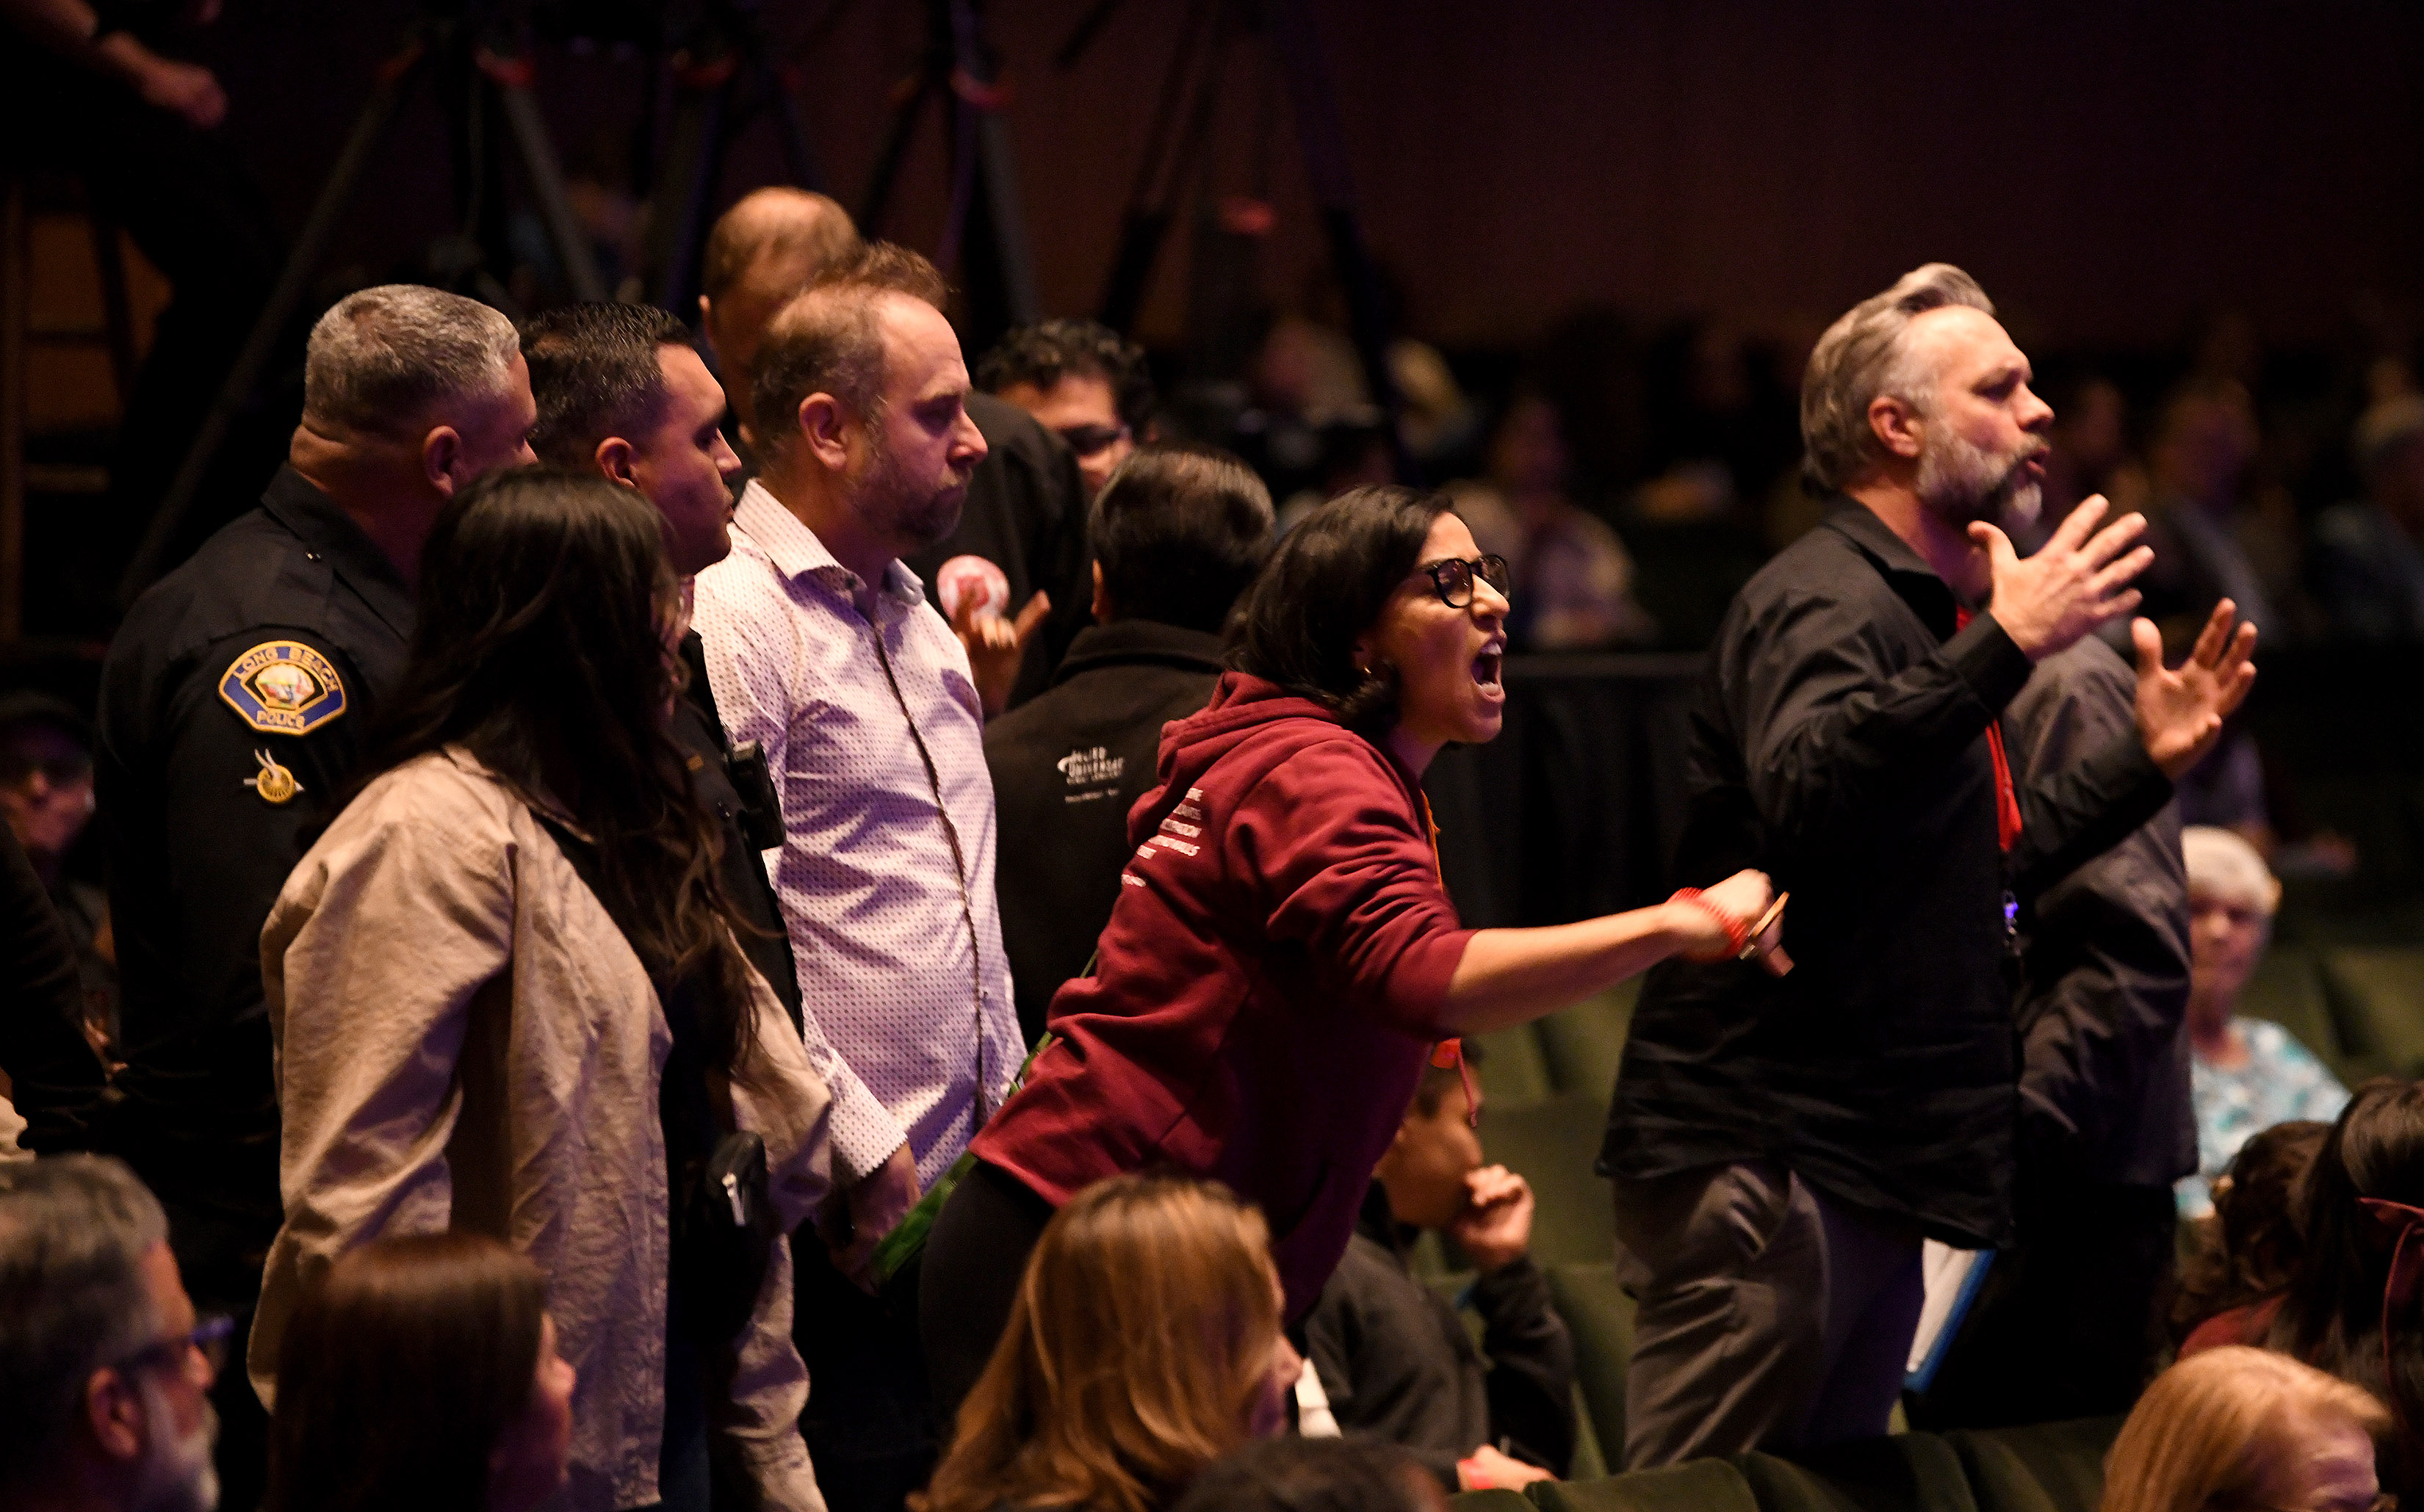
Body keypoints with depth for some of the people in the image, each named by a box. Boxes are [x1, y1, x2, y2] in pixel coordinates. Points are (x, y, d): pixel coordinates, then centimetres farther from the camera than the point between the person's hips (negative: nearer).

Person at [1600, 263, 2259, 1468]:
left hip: (1863, 1162, 11)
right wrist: (2002, 647, -37)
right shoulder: (1824, 602, -13)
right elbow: (1803, 796, -36)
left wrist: (2144, 761, 24)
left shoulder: (1919, 609, 21)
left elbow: (1975, 874, 30)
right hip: (1765, 1155, -11)